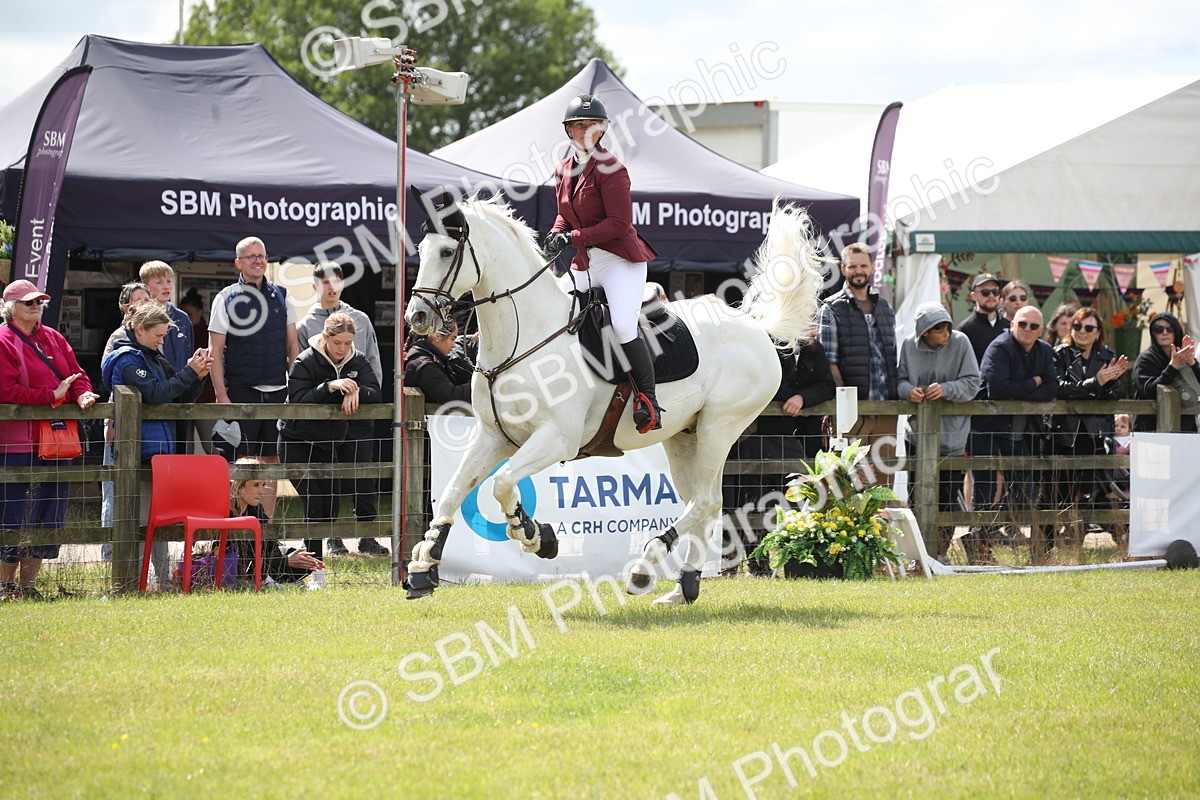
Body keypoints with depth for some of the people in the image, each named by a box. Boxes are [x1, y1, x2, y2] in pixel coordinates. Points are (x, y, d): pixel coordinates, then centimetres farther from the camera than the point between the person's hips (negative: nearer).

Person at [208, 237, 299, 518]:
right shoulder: (226, 299, 0)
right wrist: (221, 394, -11)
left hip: (276, 390, 4)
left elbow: (292, 345, 15)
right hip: (241, 390, -4)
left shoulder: (281, 297, 11)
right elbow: (215, 351, -3)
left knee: (271, 459, 7)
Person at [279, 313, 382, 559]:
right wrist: (330, 386, -38)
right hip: (296, 443, -5)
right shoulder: (306, 361, -15)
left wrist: (356, 391, -32)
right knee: (314, 505, -17)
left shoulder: (357, 361, -1)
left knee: (331, 508, -1)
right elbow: (298, 400, -26)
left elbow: (376, 394, -11)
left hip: (328, 444, 5)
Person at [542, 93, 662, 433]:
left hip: (621, 259, -8)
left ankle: (648, 397, -15)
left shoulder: (609, 168, -12)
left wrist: (572, 237, -22)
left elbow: (619, 223, -18)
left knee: (623, 325, -26)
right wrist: (555, 235, -1)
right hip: (585, 265, 8)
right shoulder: (563, 170, 11)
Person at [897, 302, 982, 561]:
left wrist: (946, 390, -21)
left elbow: (972, 383, -5)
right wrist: (908, 390, -14)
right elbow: (900, 379, 8)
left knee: (948, 498, 2)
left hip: (951, 435, -2)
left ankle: (941, 552, 13)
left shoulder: (960, 342, -6)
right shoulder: (909, 346, -1)